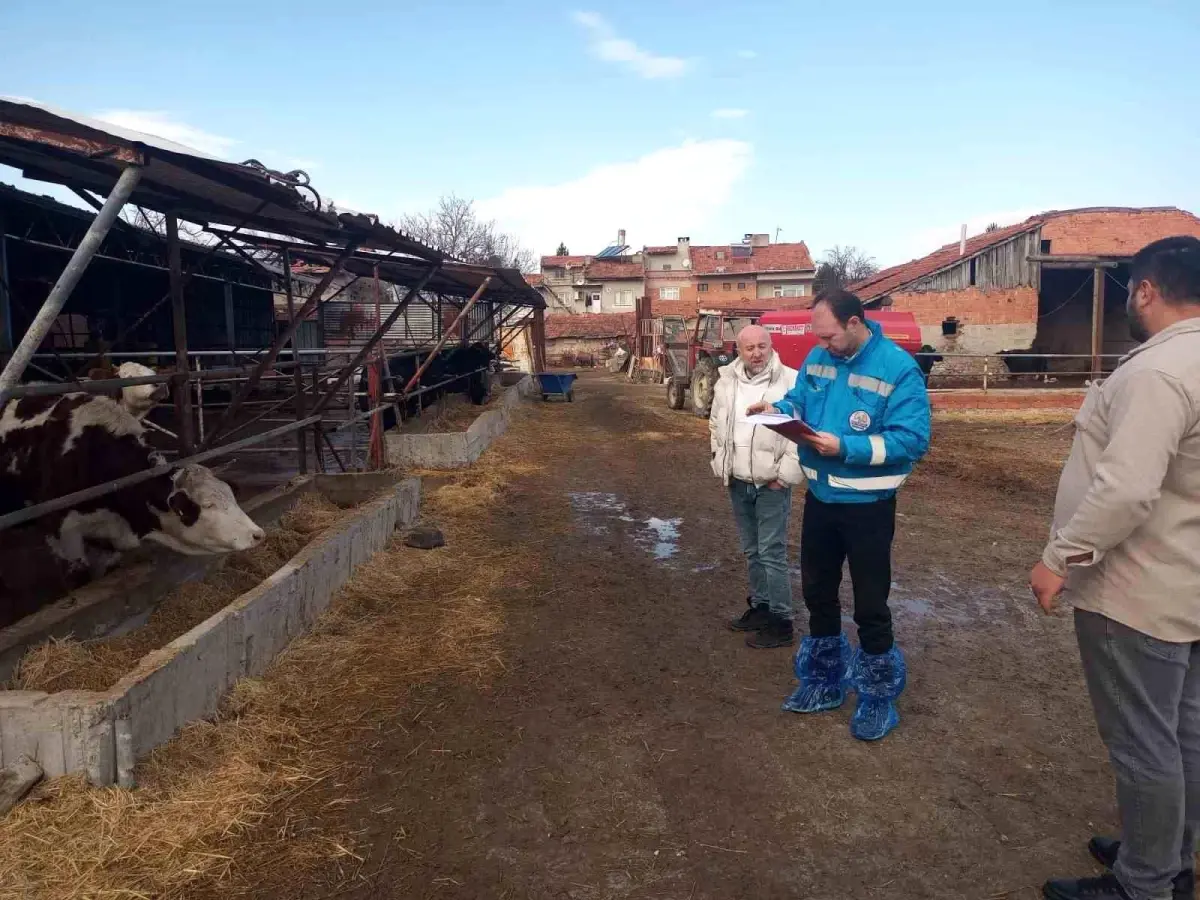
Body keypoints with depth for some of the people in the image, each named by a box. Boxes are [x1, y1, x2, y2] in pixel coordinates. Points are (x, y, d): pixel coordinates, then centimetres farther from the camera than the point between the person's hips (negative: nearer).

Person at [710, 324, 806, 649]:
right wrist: (721, 465, 11)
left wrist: (786, 474, -15)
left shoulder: (790, 381, -11)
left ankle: (780, 622, 5)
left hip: (771, 483, -6)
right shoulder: (726, 382, 6)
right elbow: (716, 425, 18)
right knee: (752, 551, 16)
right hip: (738, 482, 6)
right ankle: (759, 607, 30)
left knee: (772, 552, -4)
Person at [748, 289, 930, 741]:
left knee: (870, 605, 6)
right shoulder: (818, 358, 1)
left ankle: (878, 697, 26)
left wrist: (845, 447, -30)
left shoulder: (898, 368, -19)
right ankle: (824, 680, 37)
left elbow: (912, 440, -24)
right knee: (817, 592, 18)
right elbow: (799, 401, 12)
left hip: (867, 504, -6)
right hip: (820, 497, 6)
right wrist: (778, 410, -11)